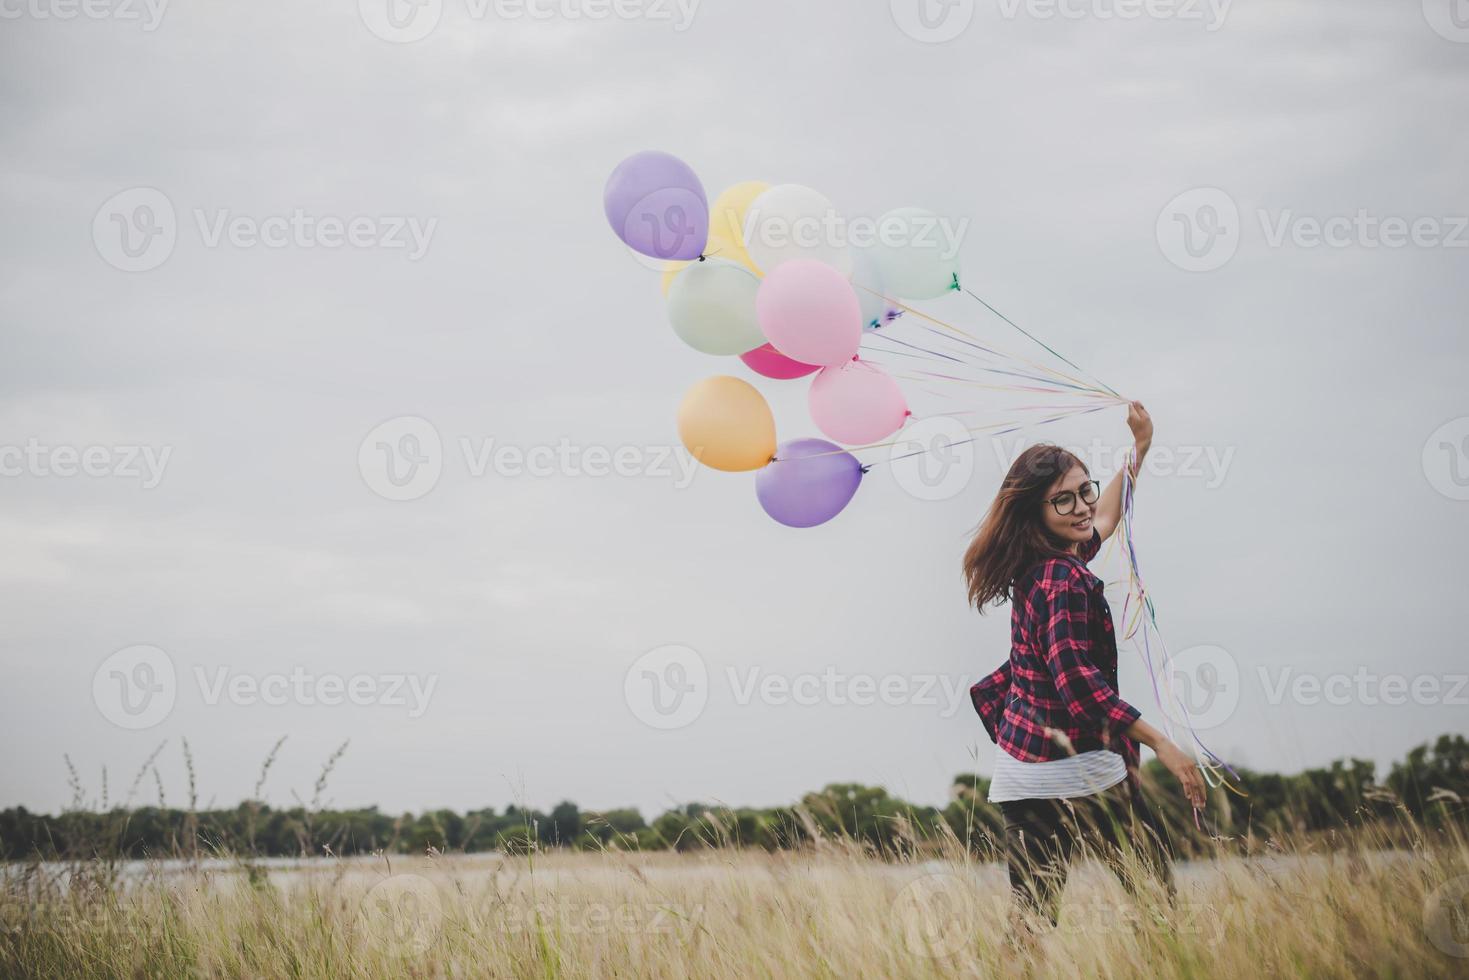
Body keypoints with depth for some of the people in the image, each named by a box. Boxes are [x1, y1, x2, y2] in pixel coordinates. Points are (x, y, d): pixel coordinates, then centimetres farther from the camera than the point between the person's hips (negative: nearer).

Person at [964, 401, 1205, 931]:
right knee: (1155, 887, 2)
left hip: (1019, 769, 9)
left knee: (1031, 916, 7)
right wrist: (1159, 743, -24)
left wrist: (1138, 450, 33)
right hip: (1073, 771, -9)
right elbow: (1077, 678, -26)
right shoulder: (1065, 579, -17)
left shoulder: (1036, 569, 11)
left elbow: (1101, 523, 31)